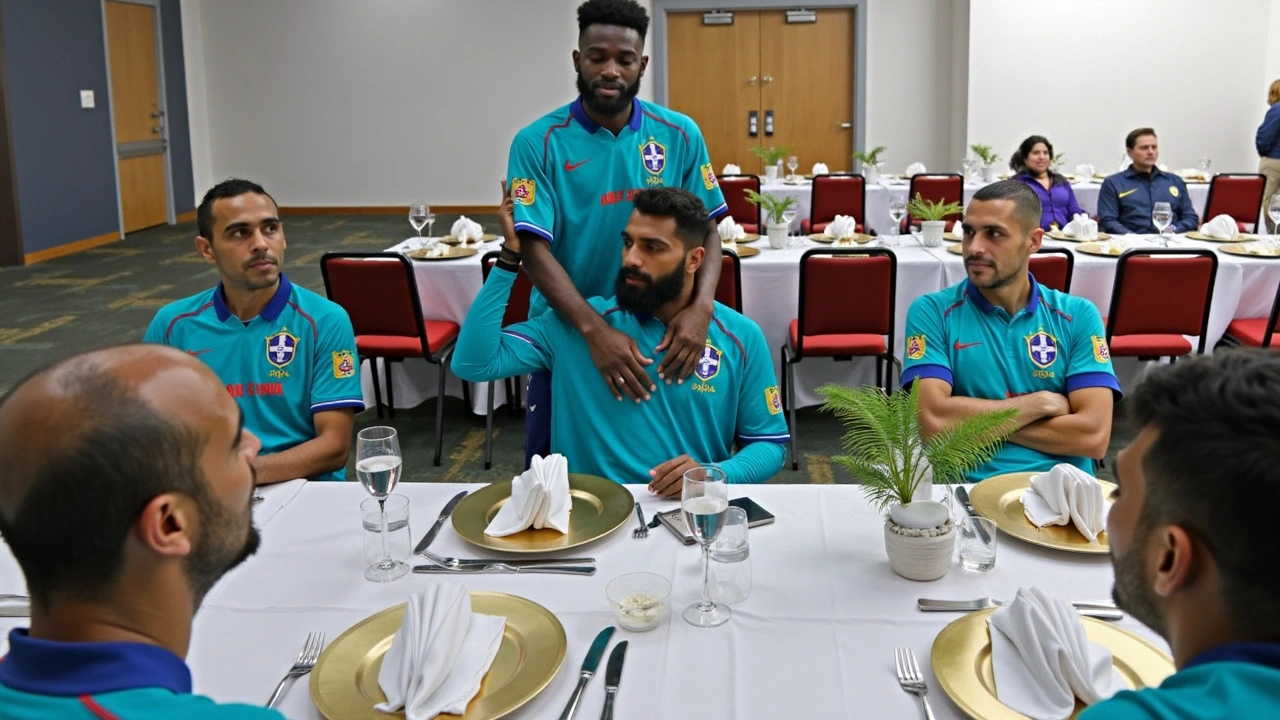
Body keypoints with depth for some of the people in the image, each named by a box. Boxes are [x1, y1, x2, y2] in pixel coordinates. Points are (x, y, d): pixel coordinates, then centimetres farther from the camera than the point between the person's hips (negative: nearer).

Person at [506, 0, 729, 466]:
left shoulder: (680, 135, -3)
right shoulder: (538, 142, -9)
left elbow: (707, 231, -1)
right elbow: (535, 250, -17)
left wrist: (700, 307, -21)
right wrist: (595, 330, -31)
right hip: (566, 332, -1)